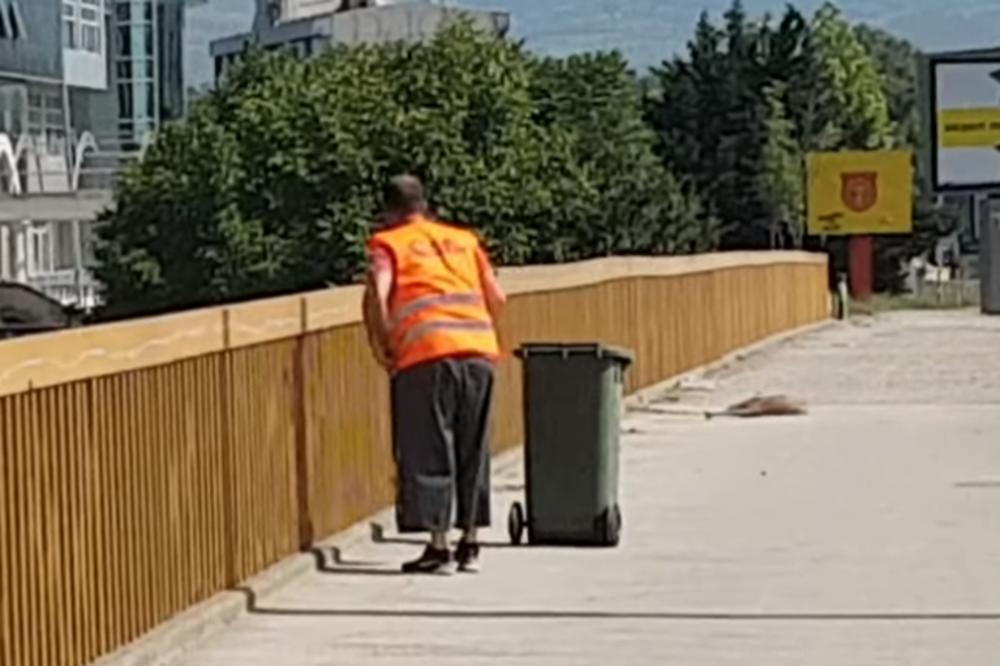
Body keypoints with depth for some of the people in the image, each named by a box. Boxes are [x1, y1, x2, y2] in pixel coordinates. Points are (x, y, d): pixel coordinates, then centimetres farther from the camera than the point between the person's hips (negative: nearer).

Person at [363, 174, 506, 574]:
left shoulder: (388, 243, 10)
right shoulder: (464, 239, 24)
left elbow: (376, 294, -7)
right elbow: (497, 299, 18)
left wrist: (379, 344, 3)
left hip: (427, 355, -4)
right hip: (480, 353, 5)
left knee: (428, 451, 1)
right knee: (473, 451, 13)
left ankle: (438, 547, -1)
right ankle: (470, 544, 18)